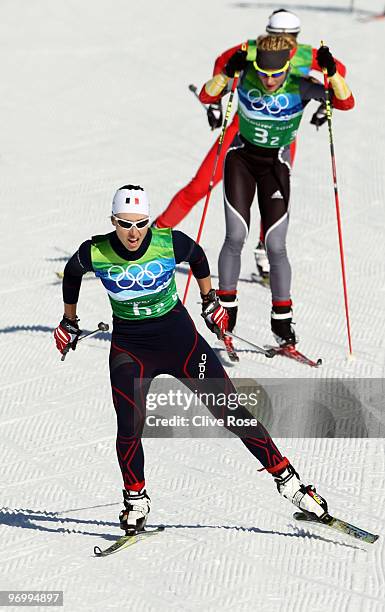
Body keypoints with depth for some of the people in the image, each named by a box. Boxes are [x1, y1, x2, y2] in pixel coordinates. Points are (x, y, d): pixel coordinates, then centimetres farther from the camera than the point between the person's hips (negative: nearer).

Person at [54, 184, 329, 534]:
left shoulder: (170, 242, -16)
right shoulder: (95, 253, -15)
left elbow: (198, 257, 8)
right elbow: (71, 274, 9)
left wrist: (210, 302, 19)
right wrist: (69, 322, 21)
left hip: (178, 338, 0)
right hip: (129, 347, 0)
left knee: (231, 410, -2)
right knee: (129, 427, -15)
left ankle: (287, 479, 7)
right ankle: (136, 502, 9)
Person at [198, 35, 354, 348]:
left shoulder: (299, 86, -19)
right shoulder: (245, 75, -16)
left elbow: (346, 102, -26)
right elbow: (206, 96, -19)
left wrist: (332, 71, -41)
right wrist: (227, 73, -35)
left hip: (276, 166, -1)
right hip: (241, 158, 1)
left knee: (276, 247, -5)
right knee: (236, 237, -10)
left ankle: (282, 322, 8)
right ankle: (226, 309, 6)